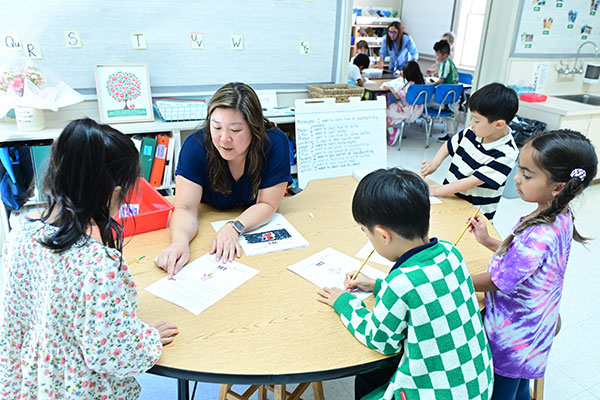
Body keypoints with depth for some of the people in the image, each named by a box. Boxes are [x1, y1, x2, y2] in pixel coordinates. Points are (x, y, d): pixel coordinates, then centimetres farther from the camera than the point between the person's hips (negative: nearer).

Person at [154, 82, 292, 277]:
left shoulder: (275, 144, -23)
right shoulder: (195, 146, -22)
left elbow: (267, 204, -18)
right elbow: (186, 208, -24)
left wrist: (234, 227, -36)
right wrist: (180, 241, -45)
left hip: (259, 226, -1)